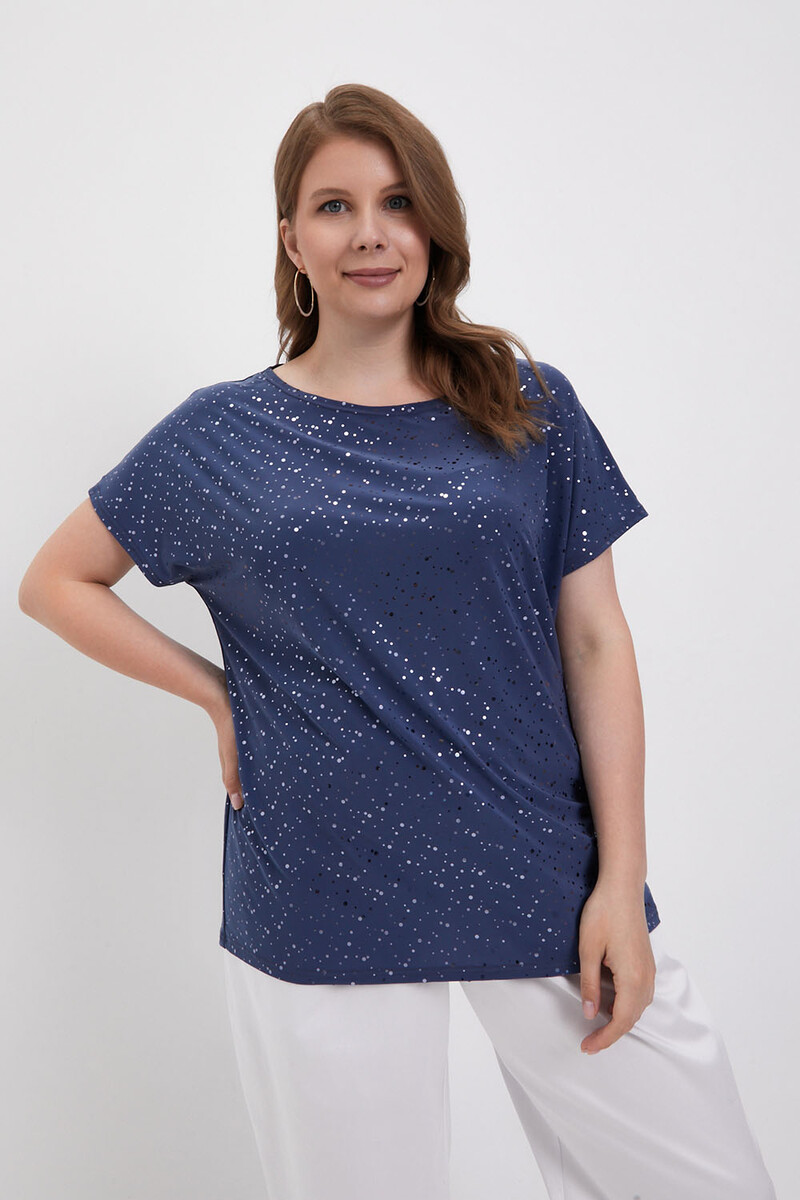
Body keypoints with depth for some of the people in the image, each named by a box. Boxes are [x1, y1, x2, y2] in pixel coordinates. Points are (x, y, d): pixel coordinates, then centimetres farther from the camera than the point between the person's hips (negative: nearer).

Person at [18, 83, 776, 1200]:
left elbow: (595, 641, 2)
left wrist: (619, 882, -4)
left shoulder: (529, 406, 4)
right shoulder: (222, 435, 3)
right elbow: (53, 583, 12)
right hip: (325, 905, -1)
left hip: (546, 884, 2)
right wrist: (219, 693, 0)